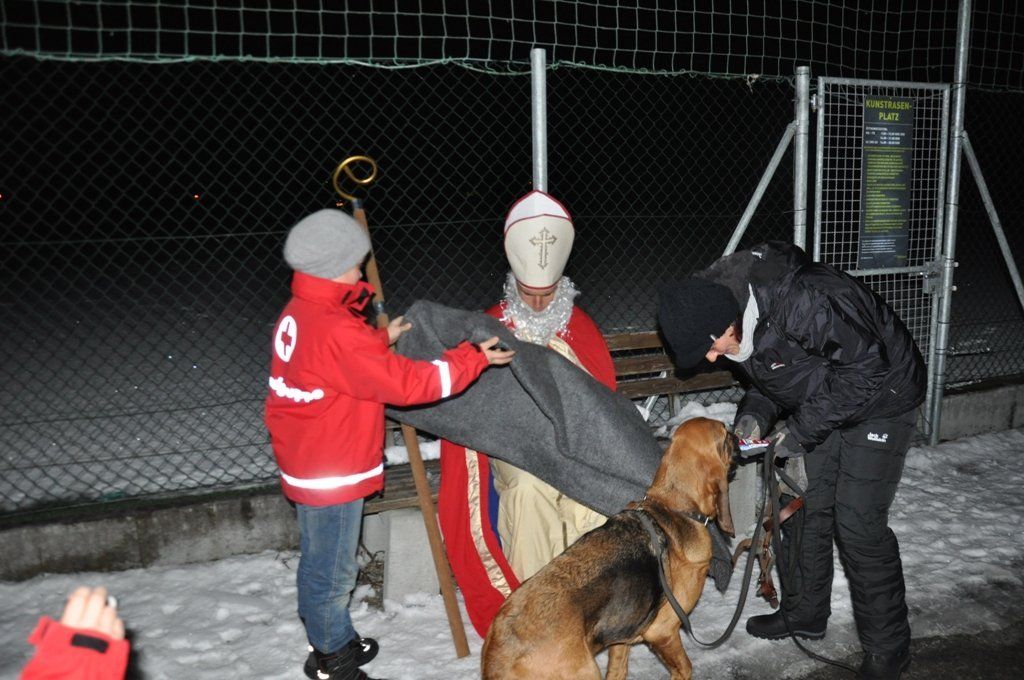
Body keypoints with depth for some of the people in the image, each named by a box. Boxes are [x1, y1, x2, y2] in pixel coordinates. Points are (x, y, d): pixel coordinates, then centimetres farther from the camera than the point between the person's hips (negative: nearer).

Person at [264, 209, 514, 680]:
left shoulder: (299, 313, 3)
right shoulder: (334, 330, -27)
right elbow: (405, 383, -26)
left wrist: (382, 339, 13)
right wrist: (473, 359, -19)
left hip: (308, 464, 10)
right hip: (332, 473, -10)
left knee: (320, 564, 23)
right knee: (331, 573, 8)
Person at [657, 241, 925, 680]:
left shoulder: (802, 302, -37)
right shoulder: (741, 320, -8)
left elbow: (864, 366, -31)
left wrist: (803, 429, -27)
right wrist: (756, 413, -11)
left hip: (879, 400, -8)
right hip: (819, 407, 8)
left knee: (858, 524, -9)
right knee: (804, 510, 11)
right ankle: (805, 614, 30)